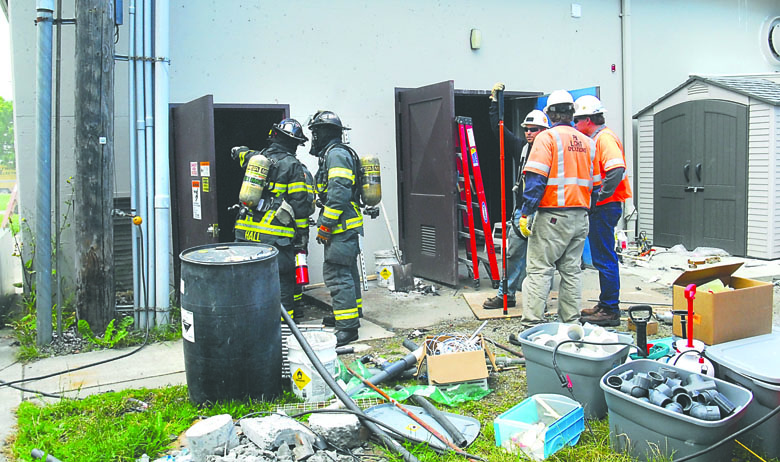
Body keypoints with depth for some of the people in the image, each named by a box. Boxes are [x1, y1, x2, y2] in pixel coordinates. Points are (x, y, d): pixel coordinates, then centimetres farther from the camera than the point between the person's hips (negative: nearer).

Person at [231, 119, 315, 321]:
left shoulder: (255, 157, 10)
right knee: (282, 278, 4)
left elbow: (237, 151, 35)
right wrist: (302, 232, 1)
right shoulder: (294, 166, -4)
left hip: (246, 230, 5)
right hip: (275, 234, -5)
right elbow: (300, 203, -8)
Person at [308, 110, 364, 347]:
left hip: (341, 227, -11)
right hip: (346, 227, 11)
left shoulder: (336, 154, -13)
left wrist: (325, 224, -21)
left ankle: (347, 327, -12)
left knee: (336, 274, -13)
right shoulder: (334, 153, 21)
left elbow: (339, 193, -23)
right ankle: (352, 313, 33)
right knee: (347, 271, 20)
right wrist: (327, 223, 23)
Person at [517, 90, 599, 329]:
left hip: (553, 215, -6)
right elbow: (594, 183, 17)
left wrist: (525, 213, -14)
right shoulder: (587, 142, 14)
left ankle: (531, 326, -8)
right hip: (581, 216, 7)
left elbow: (536, 178, -15)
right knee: (571, 270, 13)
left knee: (539, 270, -5)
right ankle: (571, 324, 18)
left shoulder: (547, 137, -6)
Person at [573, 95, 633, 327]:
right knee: (602, 258, 15)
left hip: (605, 207, -11)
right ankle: (605, 305, 25)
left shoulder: (604, 138, -13)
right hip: (601, 208, 11)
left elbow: (616, 171, -26)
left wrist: (598, 197, -24)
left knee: (605, 260, -6)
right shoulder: (595, 139, 19)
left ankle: (610, 311, 0)